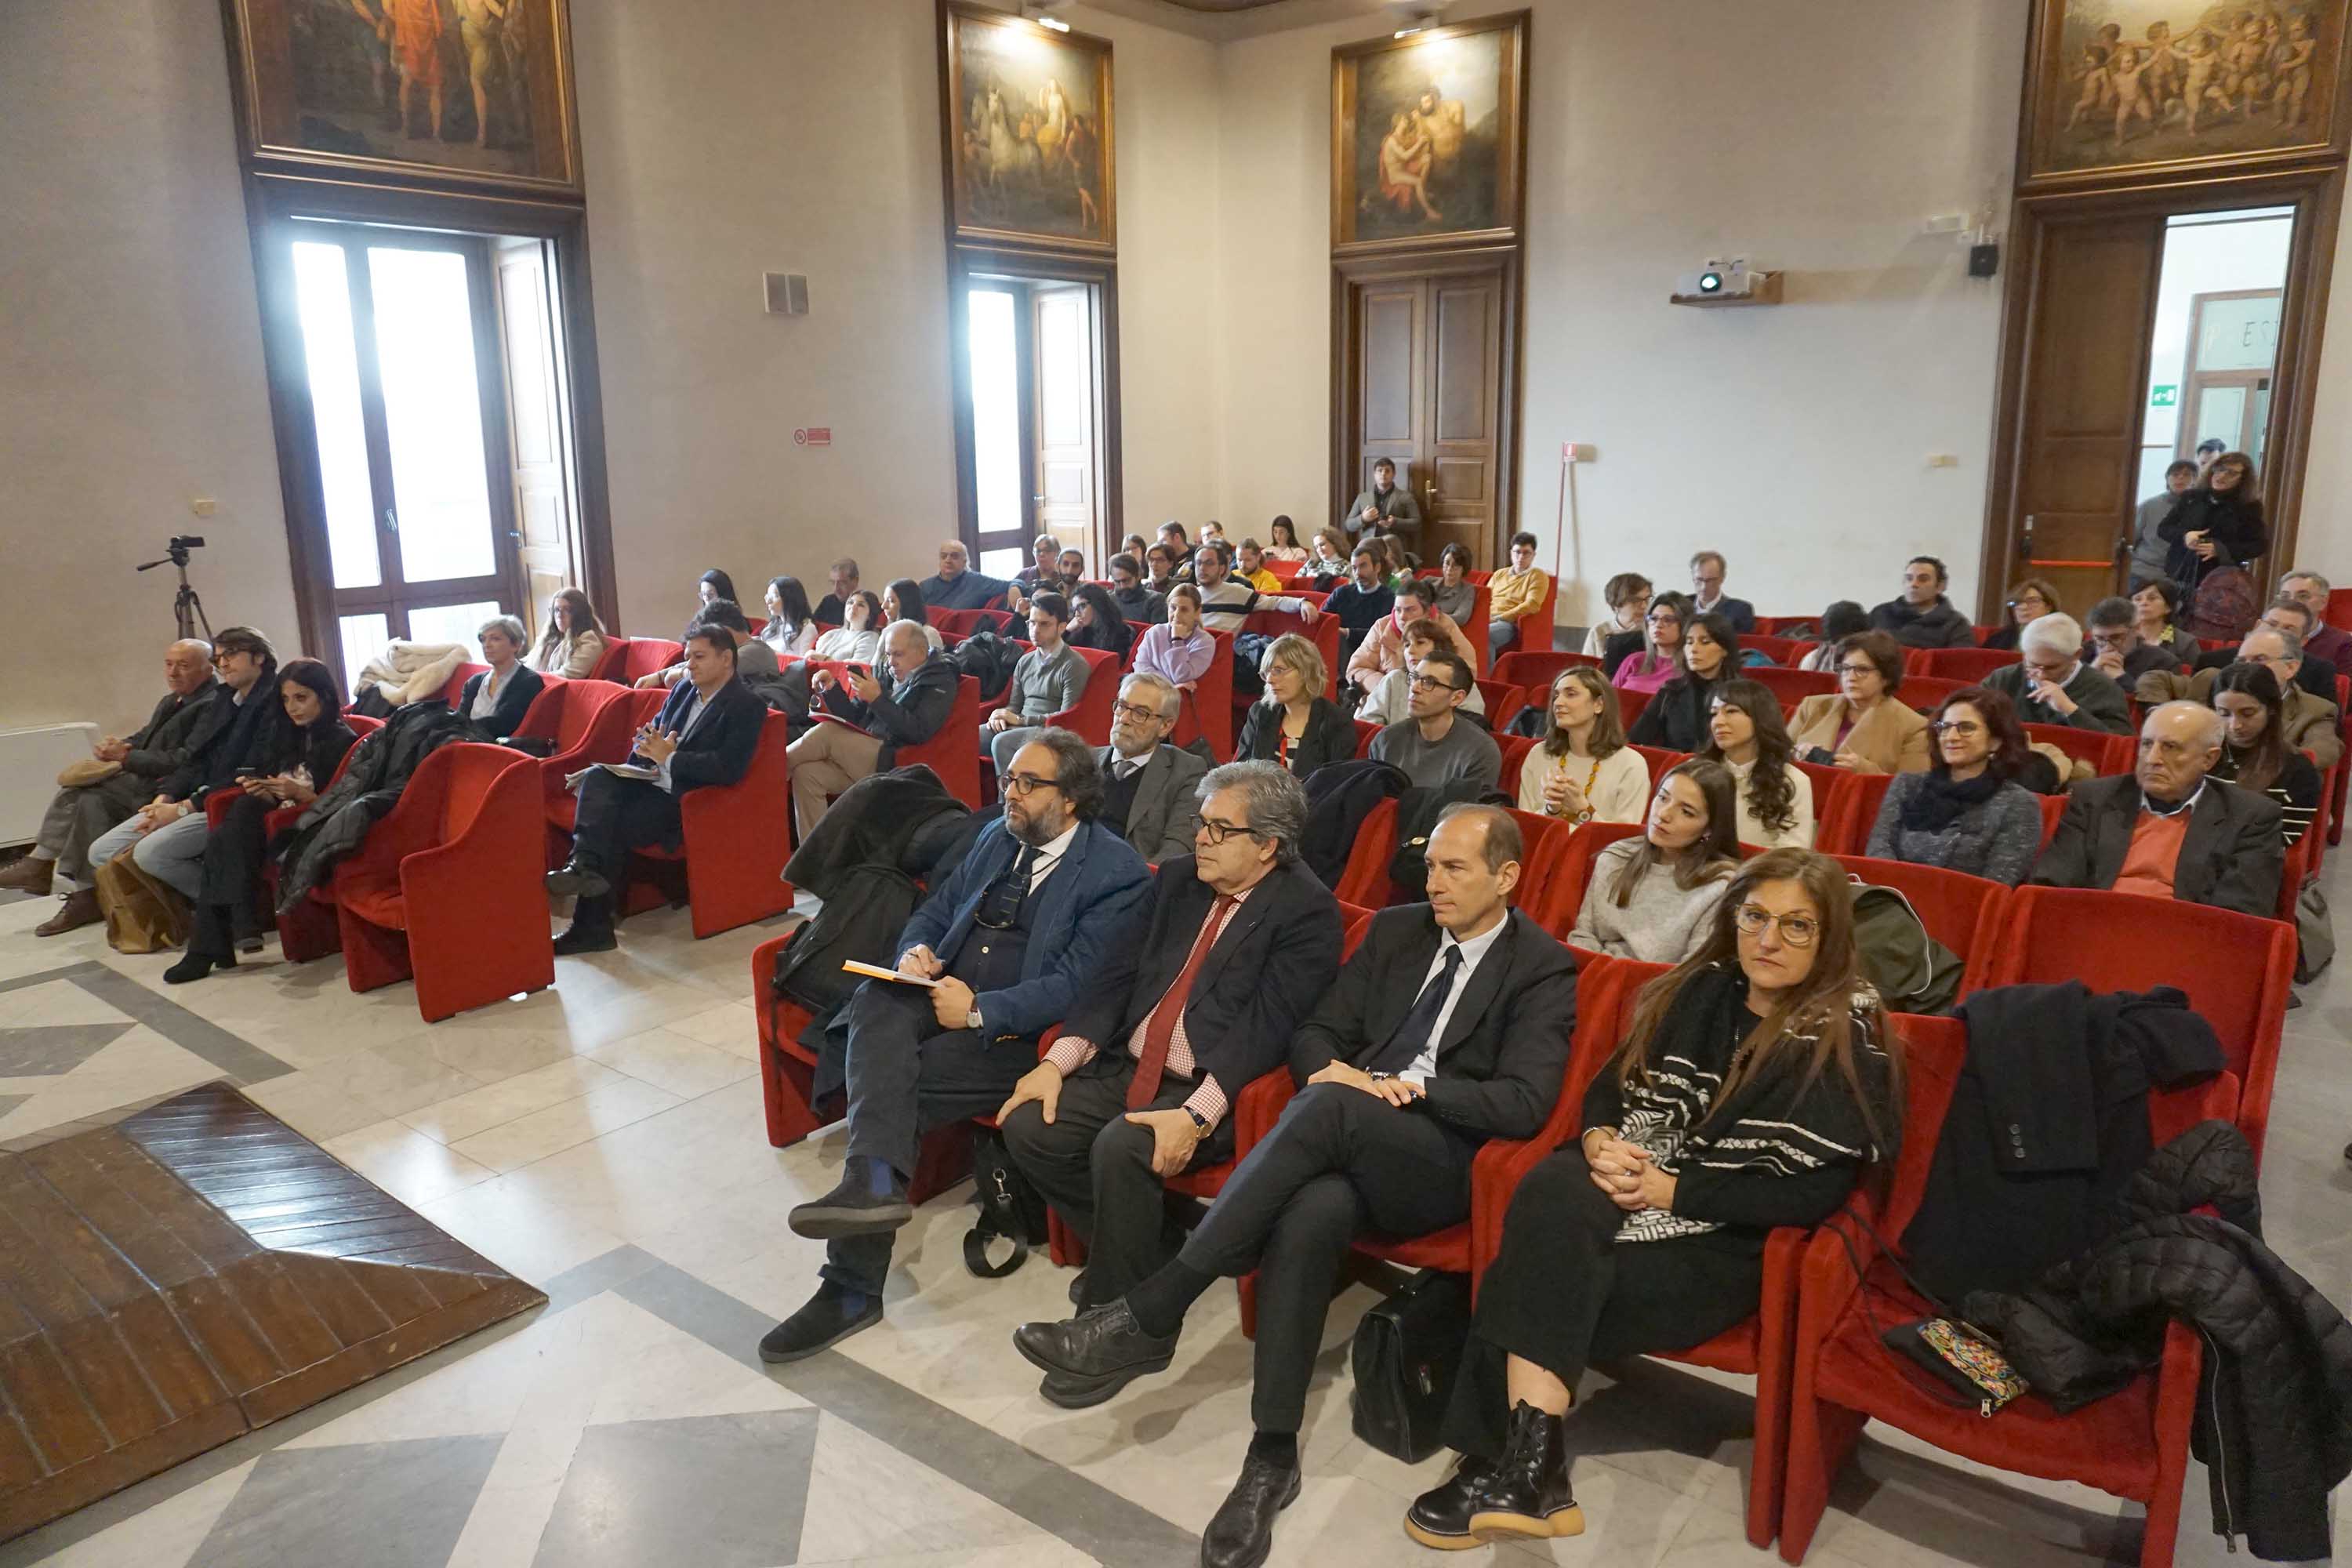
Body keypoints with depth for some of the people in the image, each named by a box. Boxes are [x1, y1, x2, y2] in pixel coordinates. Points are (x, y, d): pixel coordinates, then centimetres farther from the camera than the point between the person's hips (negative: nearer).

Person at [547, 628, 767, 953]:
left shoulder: (747, 706, -7)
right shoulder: (683, 689, 18)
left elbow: (729, 767, -18)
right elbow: (648, 734, 23)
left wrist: (668, 758, -16)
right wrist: (648, 747, -3)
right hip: (651, 781, 7)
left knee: (615, 827, -26)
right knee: (597, 777, -23)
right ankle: (586, 866, -35)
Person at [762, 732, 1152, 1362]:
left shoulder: (1118, 873, -6)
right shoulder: (996, 837, 17)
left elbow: (1074, 986, -13)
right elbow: (933, 912, 23)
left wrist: (981, 1011, -22)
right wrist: (916, 951, -1)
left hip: (1018, 1033, -6)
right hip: (945, 997, 6)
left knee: (894, 1084, -28)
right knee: (877, 999, -29)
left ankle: (853, 1288, -24)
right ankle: (873, 1182, -45)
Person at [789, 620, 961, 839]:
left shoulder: (940, 680, -1)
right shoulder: (886, 673, 18)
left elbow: (918, 732, -15)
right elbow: (853, 718, 21)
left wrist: (878, 699, -18)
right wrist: (832, 689, 4)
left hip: (892, 763, -7)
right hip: (860, 755, 7)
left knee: (827, 732, -23)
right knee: (806, 773, -14)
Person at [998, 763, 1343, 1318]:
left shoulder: (1308, 912, -10)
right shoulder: (1177, 877, 11)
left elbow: (1264, 1027, -19)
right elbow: (1121, 974, 7)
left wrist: (1196, 1116, -28)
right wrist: (1057, 1061, -5)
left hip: (1213, 1090, -7)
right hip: (1128, 1068, 7)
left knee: (1120, 1147, -30)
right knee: (1028, 1126, -10)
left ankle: (1114, 1309, -7)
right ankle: (1146, 1251, 8)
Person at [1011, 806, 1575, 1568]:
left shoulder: (1545, 971, 0)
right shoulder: (1395, 930, 15)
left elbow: (1524, 1104, -10)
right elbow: (1317, 1034, 14)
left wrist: (1412, 1087, -19)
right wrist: (1333, 1069, -9)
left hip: (1445, 1162, -4)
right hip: (1351, 1146, 4)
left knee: (1327, 1107, -36)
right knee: (1311, 1214, -34)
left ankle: (1148, 1316, -34)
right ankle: (1273, 1455, -26)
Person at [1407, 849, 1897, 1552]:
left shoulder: (1848, 1039, -6)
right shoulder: (1700, 992, 9)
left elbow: (1810, 1192, -13)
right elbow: (1612, 1086, 15)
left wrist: (1671, 1189, -18)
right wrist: (1599, 1141, -8)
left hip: (1728, 1240, -5)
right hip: (1634, 1186, 5)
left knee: (1542, 1278, -28)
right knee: (1551, 1193, -31)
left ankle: (1512, 1464, -13)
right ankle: (1528, 1467, -30)